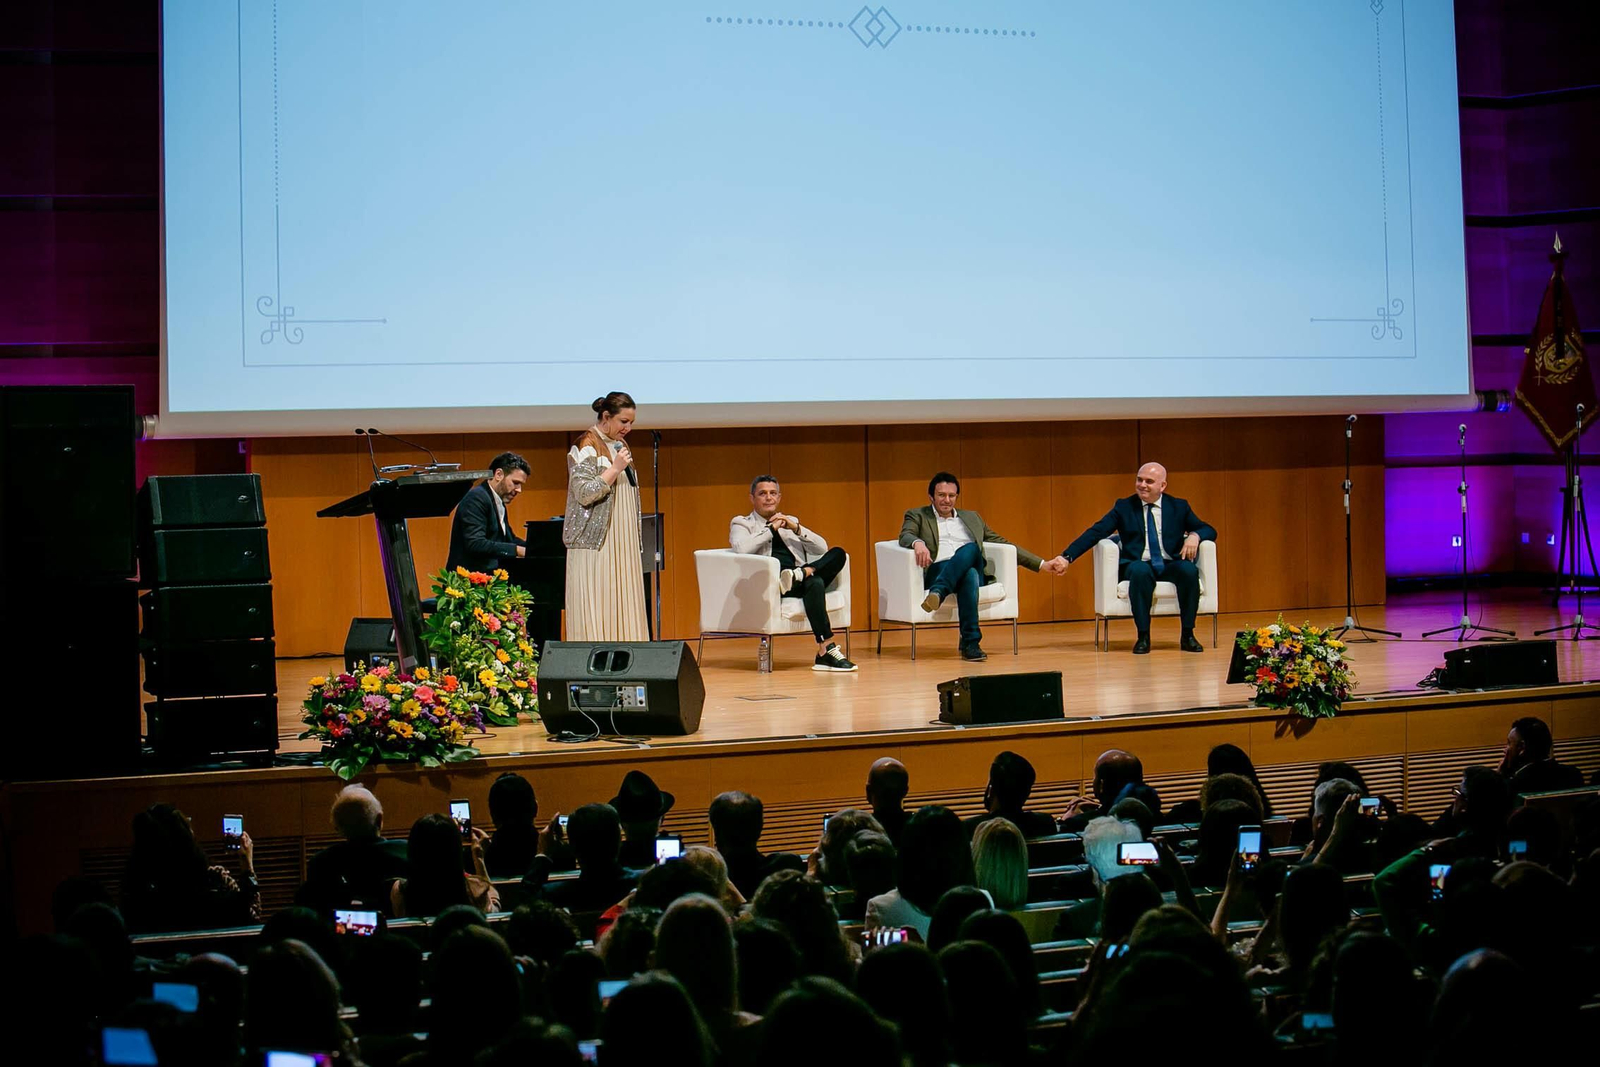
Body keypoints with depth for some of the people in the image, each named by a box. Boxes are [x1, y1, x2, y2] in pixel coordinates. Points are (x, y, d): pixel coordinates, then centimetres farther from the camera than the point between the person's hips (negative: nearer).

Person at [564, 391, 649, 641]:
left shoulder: (620, 444, 17)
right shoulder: (587, 446, -8)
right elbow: (584, 493, -17)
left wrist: (637, 542, 20)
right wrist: (616, 468, -19)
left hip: (623, 545, 8)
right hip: (596, 545, -8)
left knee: (624, 608, 3)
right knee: (596, 612, -9)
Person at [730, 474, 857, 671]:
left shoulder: (790, 521, 29)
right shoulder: (741, 523, 15)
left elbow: (822, 548, 16)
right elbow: (741, 548, -9)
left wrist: (796, 528, 2)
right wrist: (772, 529, -3)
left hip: (801, 584, 5)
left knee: (838, 554, -17)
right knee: (815, 582, -35)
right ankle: (826, 651, -40)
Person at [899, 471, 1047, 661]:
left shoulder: (972, 518, 30)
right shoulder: (917, 516, 20)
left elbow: (1003, 544, 30)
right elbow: (905, 536, -2)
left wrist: (1041, 564, 24)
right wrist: (917, 543, -29)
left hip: (973, 568, 2)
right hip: (937, 571, -2)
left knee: (970, 548, -34)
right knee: (970, 574, -37)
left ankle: (938, 593, -48)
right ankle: (971, 643, -44)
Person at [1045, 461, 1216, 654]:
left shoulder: (1179, 507, 13)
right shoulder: (1124, 507, 9)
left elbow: (1209, 531, 12)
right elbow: (1095, 533, -1)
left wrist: (1194, 535, -14)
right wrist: (1066, 557, -13)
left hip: (1170, 565, 2)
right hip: (1138, 564, -1)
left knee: (1189, 569, -32)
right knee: (1140, 570, -37)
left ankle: (1187, 635, -21)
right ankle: (1143, 637, -29)